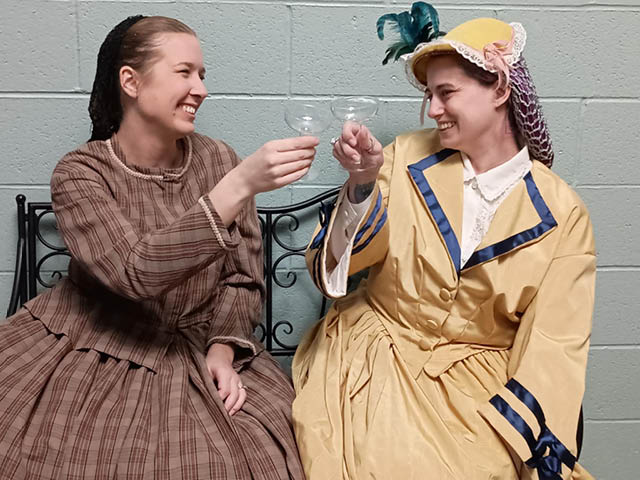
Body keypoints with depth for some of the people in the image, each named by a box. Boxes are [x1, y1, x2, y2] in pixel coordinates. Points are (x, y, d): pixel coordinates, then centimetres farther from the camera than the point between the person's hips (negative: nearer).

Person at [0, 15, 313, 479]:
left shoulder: (219, 160, -4)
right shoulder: (79, 174, -11)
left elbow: (242, 278, 2)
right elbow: (136, 273, -27)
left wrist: (223, 349, -15)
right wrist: (240, 186, -34)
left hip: (197, 352, 2)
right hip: (94, 351, -1)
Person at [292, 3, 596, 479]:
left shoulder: (562, 213, -3)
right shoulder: (407, 158, -1)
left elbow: (553, 341, -3)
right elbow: (340, 257, -6)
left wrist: (520, 432, -14)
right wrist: (362, 181, -22)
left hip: (479, 376, 1)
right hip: (376, 354, 0)